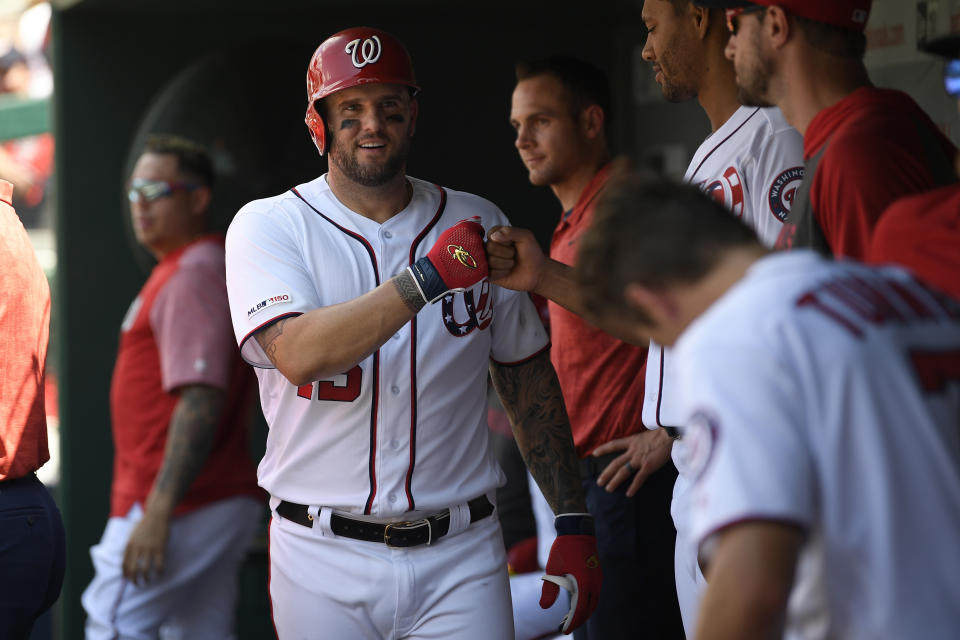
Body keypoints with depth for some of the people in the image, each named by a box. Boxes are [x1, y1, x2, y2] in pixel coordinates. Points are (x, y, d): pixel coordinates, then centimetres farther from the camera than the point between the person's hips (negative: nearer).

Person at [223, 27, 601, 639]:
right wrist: (426, 279, -28)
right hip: (325, 559, -1)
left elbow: (529, 379, 12)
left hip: (458, 555, 2)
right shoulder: (268, 226, -1)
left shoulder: (479, 226, 8)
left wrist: (574, 523, 6)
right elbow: (297, 354, -19)